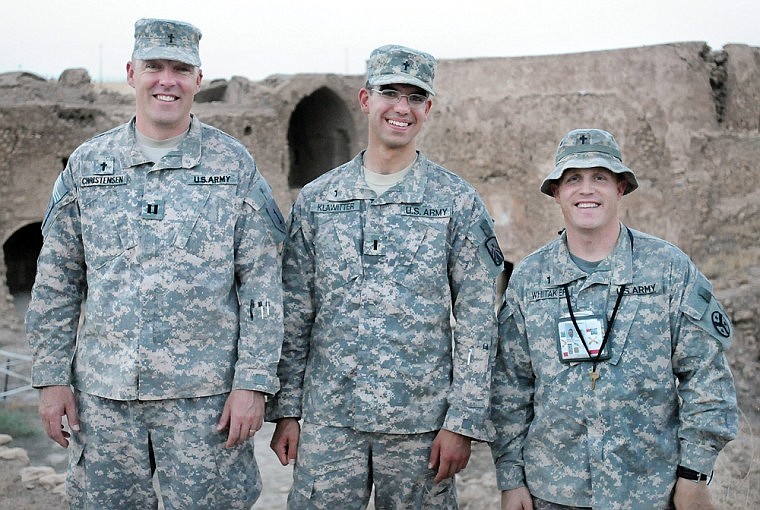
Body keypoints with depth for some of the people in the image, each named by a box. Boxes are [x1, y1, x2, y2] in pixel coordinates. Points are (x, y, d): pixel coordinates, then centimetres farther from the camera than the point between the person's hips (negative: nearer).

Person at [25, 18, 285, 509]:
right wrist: (52, 378, 3)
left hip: (204, 395, -2)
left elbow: (262, 283, -3)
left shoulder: (234, 165, -1)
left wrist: (253, 382, -9)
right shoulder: (87, 164, 6)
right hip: (102, 394, 2)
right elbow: (56, 283, 9)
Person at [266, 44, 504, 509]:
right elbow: (294, 317, 8)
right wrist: (286, 410, 4)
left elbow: (478, 322, -2)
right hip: (328, 420, 2)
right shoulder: (315, 199, 6)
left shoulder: (458, 202, 0)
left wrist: (463, 421, -8)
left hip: (421, 422, -1)